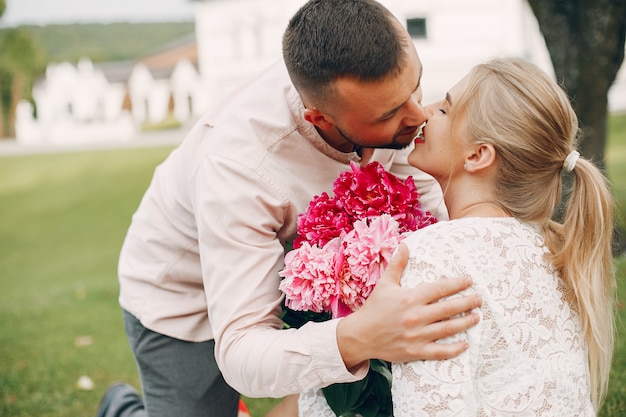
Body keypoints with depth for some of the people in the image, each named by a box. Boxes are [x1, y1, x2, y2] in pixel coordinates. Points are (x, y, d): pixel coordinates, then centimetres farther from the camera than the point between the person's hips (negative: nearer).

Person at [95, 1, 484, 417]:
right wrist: (356, 339, -63)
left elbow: (416, 178, -4)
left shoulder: (387, 74, -25)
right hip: (186, 300, -5)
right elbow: (241, 354, -44)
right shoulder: (237, 163, -43)